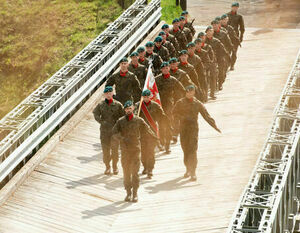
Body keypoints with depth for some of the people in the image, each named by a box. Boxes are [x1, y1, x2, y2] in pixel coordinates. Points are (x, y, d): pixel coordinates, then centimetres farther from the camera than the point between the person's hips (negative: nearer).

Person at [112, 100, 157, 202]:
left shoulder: (138, 120, 4)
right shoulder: (120, 121, 5)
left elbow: (147, 130, 14)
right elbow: (114, 132, -5)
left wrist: (155, 138, 20)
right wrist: (122, 138, -21)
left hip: (135, 149, -1)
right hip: (125, 149, 1)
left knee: (135, 172, -5)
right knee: (126, 172, 5)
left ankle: (135, 193, -1)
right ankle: (128, 192, 13)